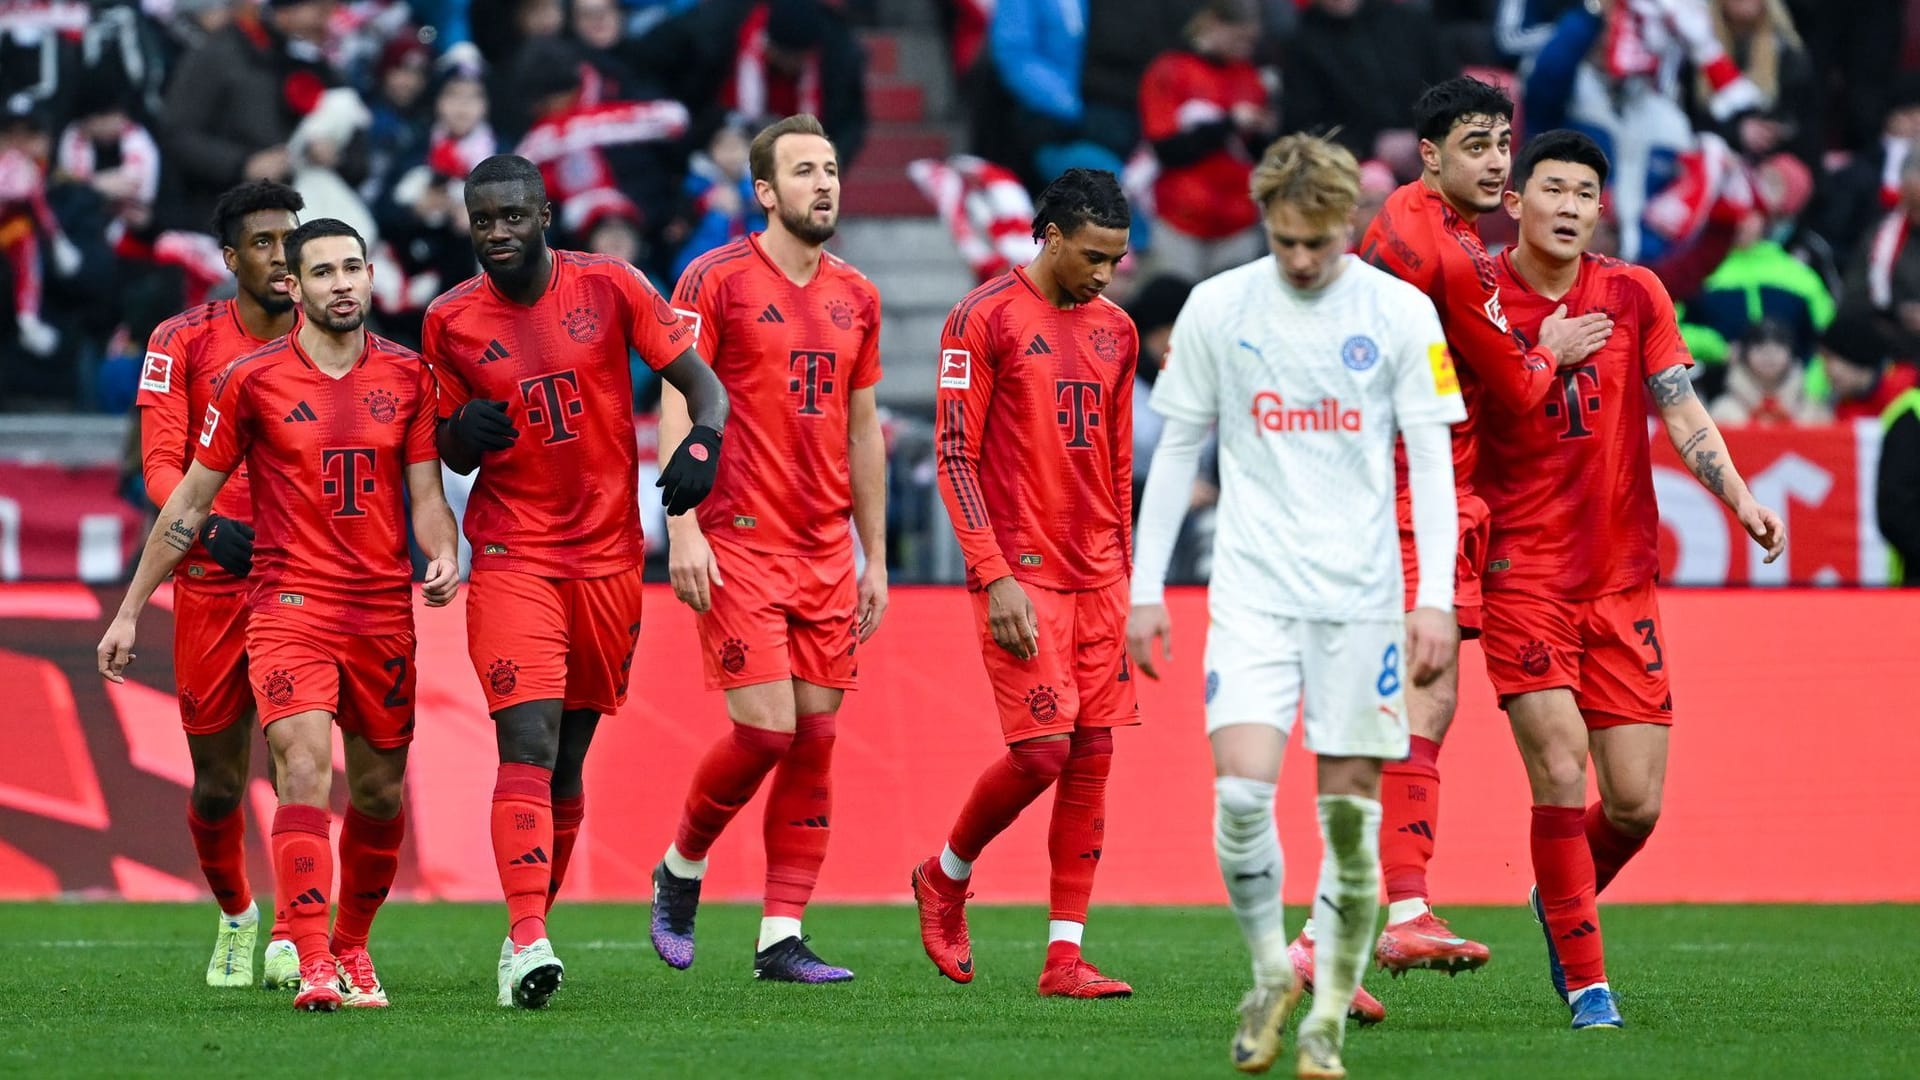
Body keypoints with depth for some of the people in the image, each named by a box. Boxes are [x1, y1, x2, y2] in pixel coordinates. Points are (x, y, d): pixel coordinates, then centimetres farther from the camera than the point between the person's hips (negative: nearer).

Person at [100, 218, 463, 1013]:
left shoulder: (408, 375, 5)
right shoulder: (252, 379, -1)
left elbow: (425, 497, 9)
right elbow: (190, 501, 7)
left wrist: (443, 555, -14)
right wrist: (130, 610, 8)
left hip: (384, 611, 3)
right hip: (289, 603, -3)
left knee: (379, 792, 10)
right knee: (306, 767, -21)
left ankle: (352, 947, 32)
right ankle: (313, 967, -27)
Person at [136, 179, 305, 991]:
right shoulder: (185, 343, 0)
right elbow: (161, 461, -5)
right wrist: (208, 527, -24)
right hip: (211, 581, 0)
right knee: (218, 785, 8)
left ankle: (292, 935, -9)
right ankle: (235, 915, 34)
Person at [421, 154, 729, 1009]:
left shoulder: (609, 288, -2)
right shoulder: (451, 321, 2)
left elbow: (699, 381, 2)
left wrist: (702, 442, -19)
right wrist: (464, 433, -10)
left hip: (609, 554, 1)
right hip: (513, 557, -1)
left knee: (569, 758, 9)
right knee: (529, 743, -17)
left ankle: (530, 928, 23)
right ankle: (526, 943, -26)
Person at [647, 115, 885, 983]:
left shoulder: (856, 296, 13)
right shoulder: (716, 280, -4)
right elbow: (677, 405, -7)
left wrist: (875, 556, 15)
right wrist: (682, 530, -16)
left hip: (827, 552, 6)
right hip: (740, 545, -6)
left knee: (814, 739, 1)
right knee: (765, 729, -12)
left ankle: (781, 938, 4)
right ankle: (680, 870, 14)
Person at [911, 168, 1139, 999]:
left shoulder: (1114, 331, 13)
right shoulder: (984, 320, -7)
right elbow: (955, 456, -9)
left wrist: (1122, 572, 15)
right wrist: (996, 577, -15)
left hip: (1097, 579, 6)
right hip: (1022, 576, -6)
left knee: (1092, 756, 1)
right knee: (1042, 751, -12)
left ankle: (1064, 957, 2)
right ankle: (945, 879, 16)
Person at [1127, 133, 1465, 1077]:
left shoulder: (1402, 314, -1)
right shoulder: (1216, 308, 3)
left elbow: (1431, 463, 1)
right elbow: (1176, 450, 9)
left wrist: (1436, 599, -8)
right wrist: (1145, 588, 5)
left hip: (1362, 597, 0)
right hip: (1252, 590, 0)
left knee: (1350, 807, -1)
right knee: (1241, 788, -15)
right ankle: (1270, 973, 7)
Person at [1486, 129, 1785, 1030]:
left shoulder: (1633, 295, 5)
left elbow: (1682, 414, 1)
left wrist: (1739, 498, -13)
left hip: (1622, 578, 3)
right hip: (1522, 574, -3)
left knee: (1636, 805, 1)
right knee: (1561, 775, -15)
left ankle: (1559, 902, 33)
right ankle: (1584, 981, -3)